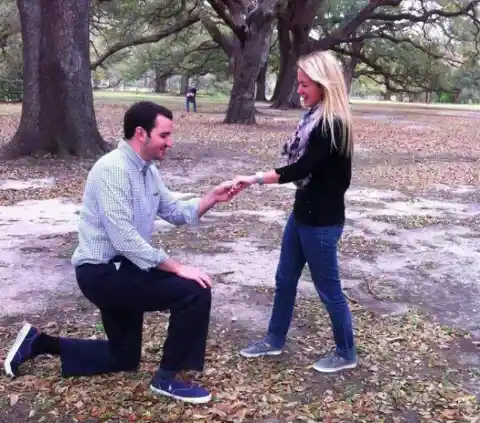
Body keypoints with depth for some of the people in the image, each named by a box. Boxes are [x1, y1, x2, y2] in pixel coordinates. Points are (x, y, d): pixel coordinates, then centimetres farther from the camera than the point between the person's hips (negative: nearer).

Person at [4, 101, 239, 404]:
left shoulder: (148, 170, 8)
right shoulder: (113, 169, -22)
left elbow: (176, 212, 12)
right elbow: (124, 240, -28)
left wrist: (212, 198, -5)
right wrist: (177, 268, -26)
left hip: (122, 269, 10)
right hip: (103, 272, -10)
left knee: (124, 360, 21)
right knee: (194, 292, -19)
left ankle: (40, 342, 28)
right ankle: (167, 378, -4)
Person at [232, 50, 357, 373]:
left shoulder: (333, 124, -21)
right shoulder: (315, 117, 7)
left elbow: (301, 168, -25)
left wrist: (255, 179, -25)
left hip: (322, 219, -9)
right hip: (303, 212, 9)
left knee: (328, 288, 5)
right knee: (285, 280, 18)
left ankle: (346, 354, 24)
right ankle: (274, 340, 35)